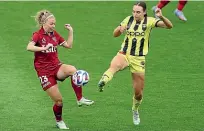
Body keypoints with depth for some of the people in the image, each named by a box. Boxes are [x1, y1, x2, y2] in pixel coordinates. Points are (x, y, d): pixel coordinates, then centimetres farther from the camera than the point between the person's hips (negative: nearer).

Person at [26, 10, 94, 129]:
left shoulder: (54, 34, 9)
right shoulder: (38, 35, -8)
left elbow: (69, 45, 15)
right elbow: (29, 47, -26)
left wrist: (71, 31, 7)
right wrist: (44, 48, -35)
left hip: (56, 66, 4)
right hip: (44, 70, -4)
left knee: (72, 70, -32)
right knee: (58, 100, -5)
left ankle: (80, 99, -24)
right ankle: (59, 121, 23)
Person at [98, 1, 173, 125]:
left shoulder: (149, 21, -8)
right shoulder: (128, 20, 1)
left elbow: (169, 26, -20)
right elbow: (115, 34, 10)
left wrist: (161, 17, -40)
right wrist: (120, 29, -14)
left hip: (139, 59, -1)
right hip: (124, 54, 1)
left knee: (138, 92, 7)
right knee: (114, 65, -38)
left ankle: (135, 111, 36)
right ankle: (103, 81, -64)